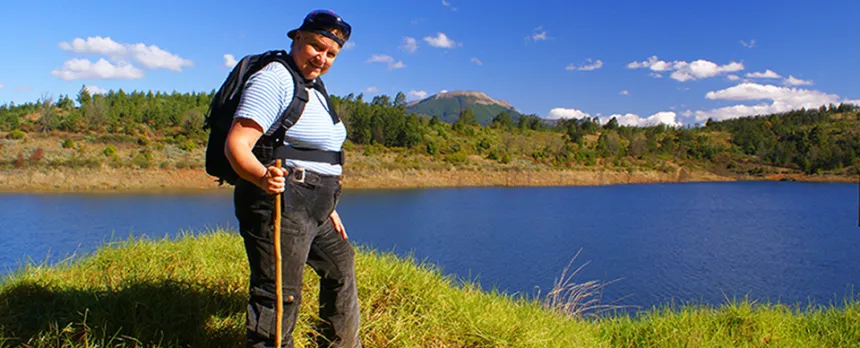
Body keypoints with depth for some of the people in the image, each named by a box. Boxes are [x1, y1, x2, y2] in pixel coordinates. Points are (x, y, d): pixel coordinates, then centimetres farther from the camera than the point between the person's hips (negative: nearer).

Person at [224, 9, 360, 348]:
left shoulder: (315, 88, 17)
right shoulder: (274, 78, -13)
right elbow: (236, 144, -23)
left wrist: (328, 206, 23)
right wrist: (262, 177, -42)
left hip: (314, 209, 10)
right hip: (279, 204, -10)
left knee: (341, 265, 24)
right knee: (279, 296, -9)